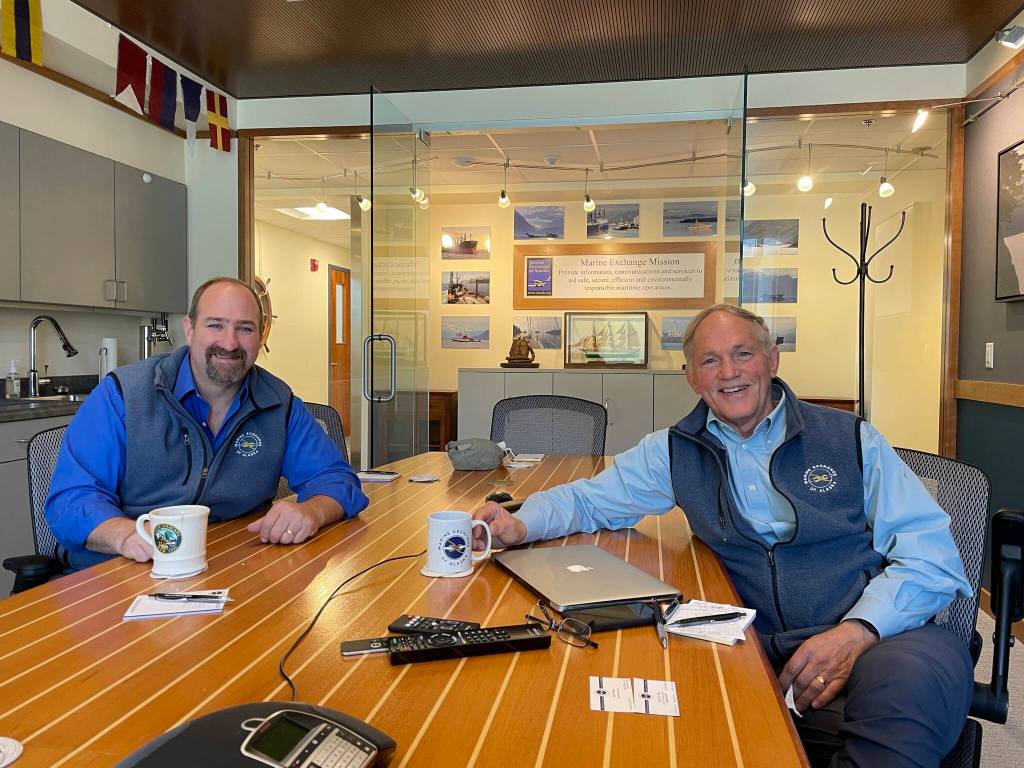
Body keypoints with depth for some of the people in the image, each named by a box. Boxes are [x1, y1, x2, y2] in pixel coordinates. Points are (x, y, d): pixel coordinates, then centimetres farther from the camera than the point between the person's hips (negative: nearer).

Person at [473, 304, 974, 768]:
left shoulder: (850, 439, 6)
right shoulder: (675, 452, 11)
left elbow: (931, 550, 1)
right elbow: (588, 499, 18)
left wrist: (858, 631, -17)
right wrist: (521, 525, -4)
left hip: (880, 638, -1)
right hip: (759, 648, 2)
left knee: (913, 676, -36)